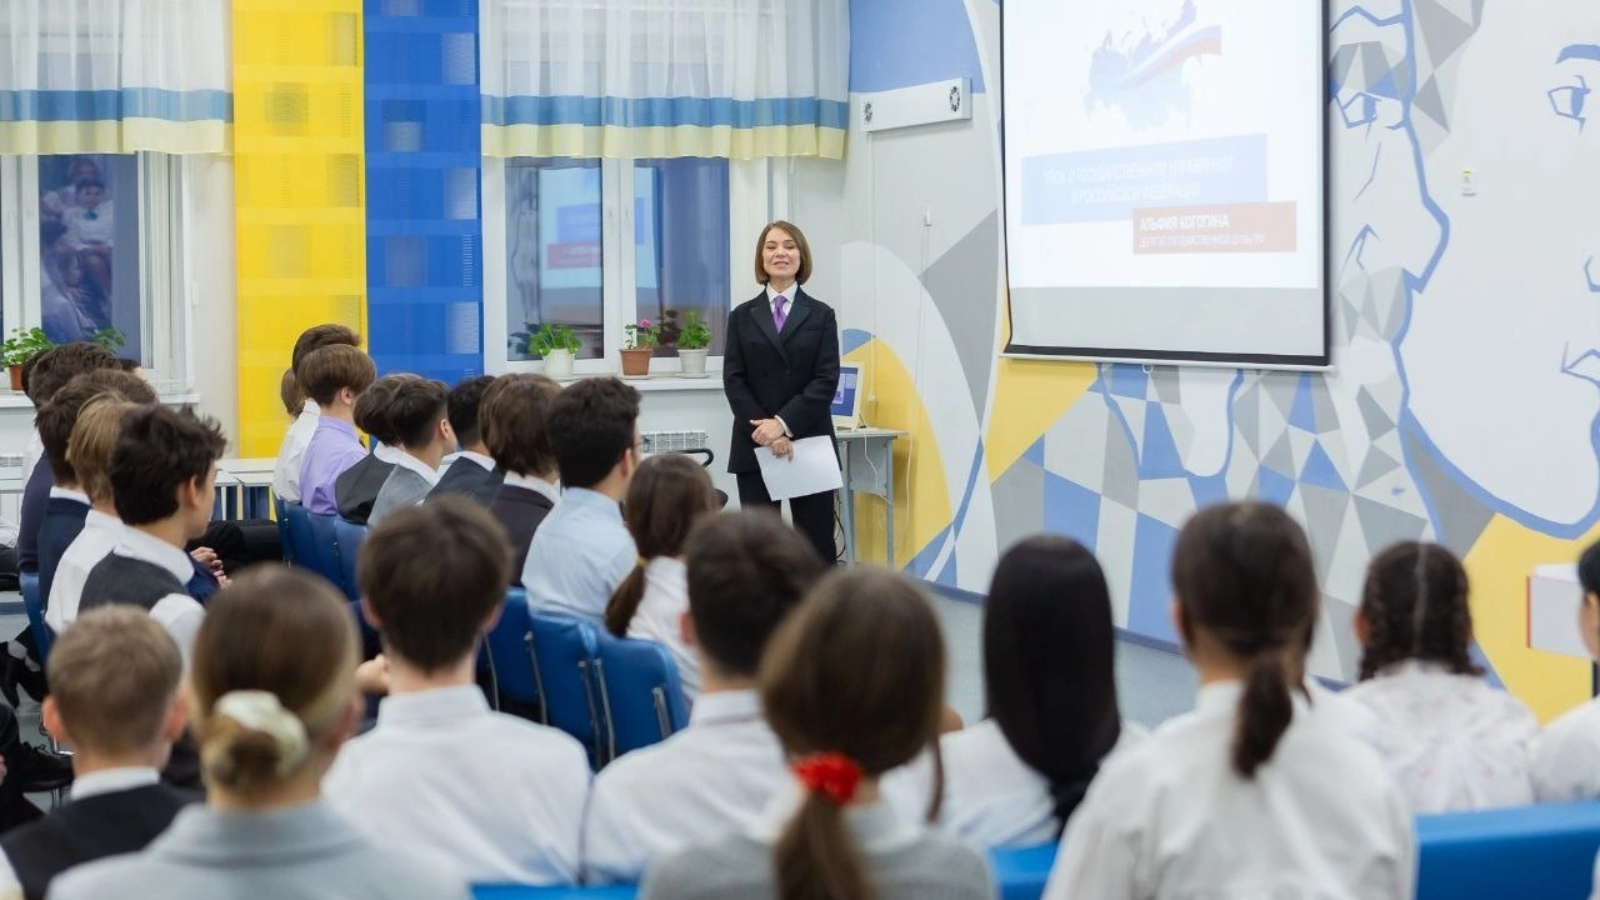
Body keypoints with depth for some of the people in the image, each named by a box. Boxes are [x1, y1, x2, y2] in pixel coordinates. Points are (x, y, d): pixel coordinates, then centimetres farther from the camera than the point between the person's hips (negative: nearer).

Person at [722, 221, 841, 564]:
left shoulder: (821, 315, 7)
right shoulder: (742, 316, 10)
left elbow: (826, 380, -4)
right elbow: (734, 380, 1)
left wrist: (784, 423, -16)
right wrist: (765, 430, -13)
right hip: (755, 445, 1)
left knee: (816, 544, 1)